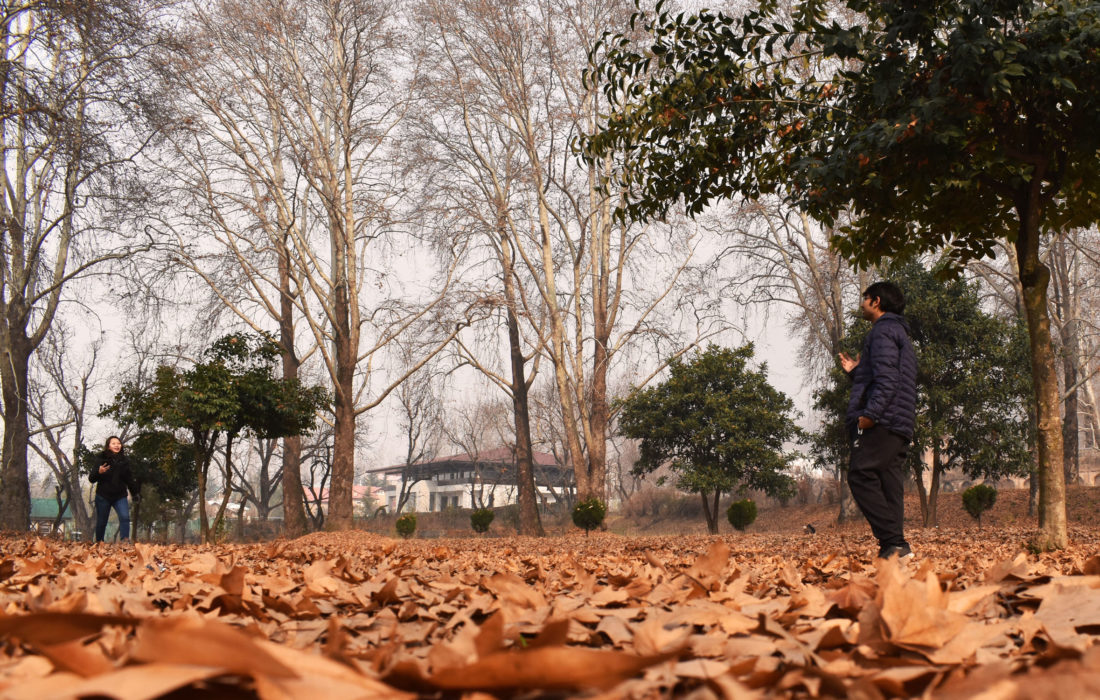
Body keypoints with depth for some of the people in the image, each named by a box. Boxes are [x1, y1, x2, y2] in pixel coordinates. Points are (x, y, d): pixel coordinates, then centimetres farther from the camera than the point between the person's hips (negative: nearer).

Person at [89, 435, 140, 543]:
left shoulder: (124, 461, 6)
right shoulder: (101, 460, -5)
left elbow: (129, 479, 16)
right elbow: (91, 479, -6)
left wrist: (136, 493, 14)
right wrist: (99, 472, -26)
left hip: (120, 496, 2)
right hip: (103, 496, -2)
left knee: (125, 517, -19)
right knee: (101, 522, 7)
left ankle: (125, 540, -21)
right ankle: (98, 543, 24)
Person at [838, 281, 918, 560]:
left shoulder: (883, 331, -3)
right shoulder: (900, 334, 29)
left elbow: (887, 378, -18)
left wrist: (869, 414, -25)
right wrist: (856, 371, 29)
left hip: (882, 423, -10)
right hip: (900, 428, 10)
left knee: (861, 476, -15)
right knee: (889, 485, 5)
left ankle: (894, 543, -21)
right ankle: (894, 547, -1)